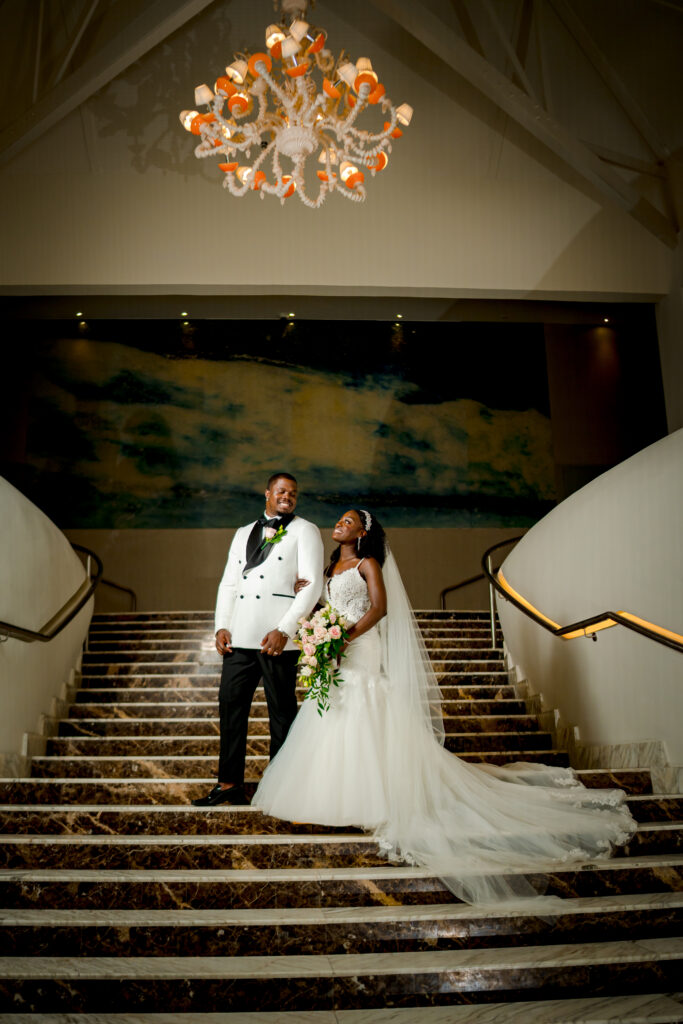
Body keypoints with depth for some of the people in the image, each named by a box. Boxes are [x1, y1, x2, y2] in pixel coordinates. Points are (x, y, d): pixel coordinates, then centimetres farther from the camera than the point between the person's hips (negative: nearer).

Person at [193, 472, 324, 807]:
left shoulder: (305, 531, 4)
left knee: (282, 711, 3)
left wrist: (285, 630, -15)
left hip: (279, 637, -5)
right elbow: (228, 582, 19)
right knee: (230, 704, 6)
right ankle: (229, 784, 17)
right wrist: (221, 625, 4)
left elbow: (312, 584, -6)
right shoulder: (243, 533, 21)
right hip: (240, 636, 5)